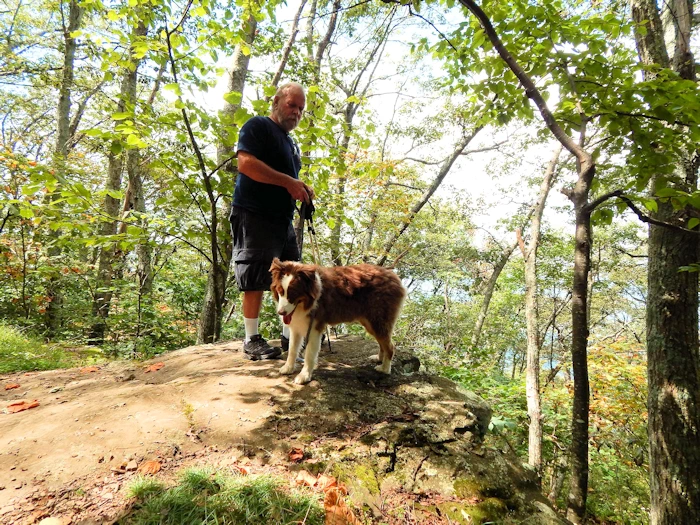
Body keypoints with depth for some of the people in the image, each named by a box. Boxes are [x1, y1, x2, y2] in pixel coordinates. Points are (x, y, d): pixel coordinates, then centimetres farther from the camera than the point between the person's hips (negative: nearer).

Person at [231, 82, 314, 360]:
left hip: (283, 219, 9)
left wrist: (302, 190, 8)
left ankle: (289, 334, 18)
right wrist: (289, 181, -19)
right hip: (254, 216, -9)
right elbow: (246, 163, -18)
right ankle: (252, 340, 4)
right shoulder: (257, 126, -2)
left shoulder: (291, 142, 25)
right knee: (255, 281, -6)